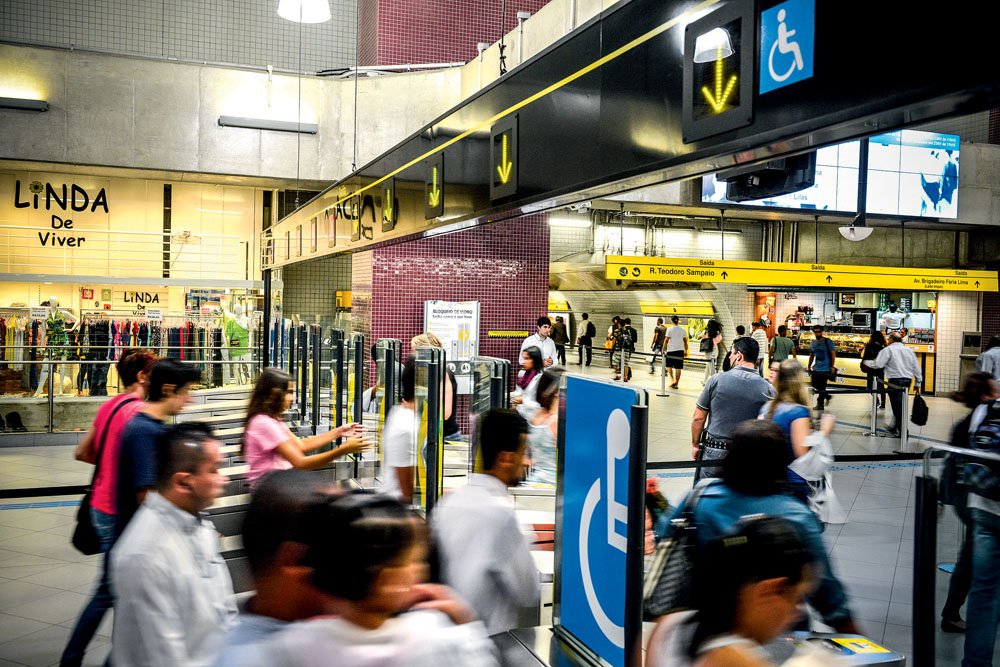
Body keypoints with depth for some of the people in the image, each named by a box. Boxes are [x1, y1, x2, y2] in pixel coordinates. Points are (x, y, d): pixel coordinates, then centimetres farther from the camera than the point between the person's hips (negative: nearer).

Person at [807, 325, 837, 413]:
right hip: (816, 369, 6)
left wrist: (832, 366, -13)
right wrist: (809, 367, 18)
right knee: (814, 384, 6)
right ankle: (827, 396, 27)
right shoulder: (813, 343, 12)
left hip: (826, 369, -6)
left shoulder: (827, 341, -6)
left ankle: (820, 404, 5)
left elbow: (833, 354, -7)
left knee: (822, 387, -4)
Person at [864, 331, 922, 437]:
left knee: (898, 407, -3)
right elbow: (916, 368, 16)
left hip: (895, 381, -6)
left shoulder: (888, 350, -5)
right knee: (900, 405, 15)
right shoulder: (909, 350, 14)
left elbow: (878, 364, -12)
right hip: (908, 380, 6)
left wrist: (867, 363, 6)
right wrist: (918, 383, 21)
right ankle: (893, 427, 26)